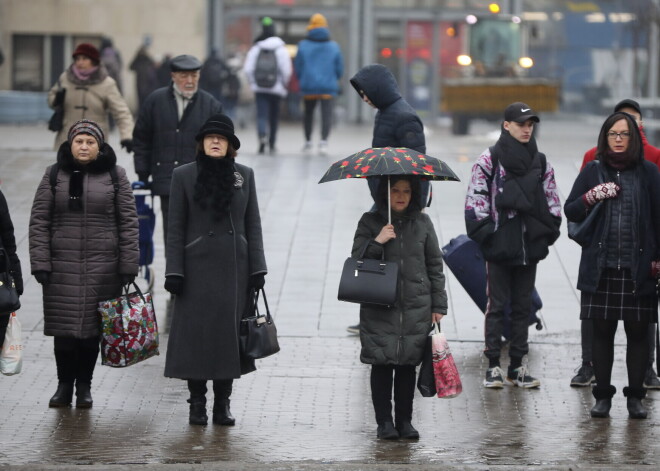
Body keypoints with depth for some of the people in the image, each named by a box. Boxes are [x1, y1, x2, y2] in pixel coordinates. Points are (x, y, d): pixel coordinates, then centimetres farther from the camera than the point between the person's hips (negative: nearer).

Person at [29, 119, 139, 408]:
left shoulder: (115, 175, 4)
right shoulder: (54, 175, 5)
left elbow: (128, 222, 4)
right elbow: (39, 221, 4)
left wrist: (128, 265, -2)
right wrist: (40, 262, -5)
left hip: (102, 266, 0)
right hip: (62, 265, 0)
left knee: (92, 329, 4)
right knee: (64, 329, 0)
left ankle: (84, 385, 17)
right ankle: (64, 385, 13)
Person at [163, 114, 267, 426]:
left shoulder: (244, 175, 7)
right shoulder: (184, 176, 0)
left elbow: (253, 224, 8)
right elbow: (176, 228, 0)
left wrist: (257, 268, 3)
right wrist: (174, 272, -6)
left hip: (234, 267, 2)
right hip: (198, 267, -2)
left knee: (229, 332, 3)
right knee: (195, 333, -1)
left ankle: (223, 403, 12)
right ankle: (197, 403, 9)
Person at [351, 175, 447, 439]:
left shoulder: (422, 223, 9)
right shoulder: (370, 222, 4)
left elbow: (434, 265, 12)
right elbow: (357, 259, 0)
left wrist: (438, 305, 9)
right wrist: (377, 242, -17)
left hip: (416, 308, 2)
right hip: (380, 310, -2)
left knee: (408, 365, 4)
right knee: (382, 364, -2)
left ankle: (405, 421, 12)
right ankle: (384, 422, 6)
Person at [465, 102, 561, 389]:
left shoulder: (541, 163, 11)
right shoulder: (489, 160, -3)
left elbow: (552, 201, 15)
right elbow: (475, 201, -5)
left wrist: (548, 232, 5)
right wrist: (484, 234, -10)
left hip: (530, 246, 4)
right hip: (499, 246, -4)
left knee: (523, 306, 8)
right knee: (497, 305, -1)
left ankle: (517, 366, 14)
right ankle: (493, 366, 3)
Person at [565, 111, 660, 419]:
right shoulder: (593, 171, 8)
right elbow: (570, 211, 8)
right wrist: (593, 196, -11)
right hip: (600, 267, 1)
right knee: (602, 332, 4)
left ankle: (635, 397, 9)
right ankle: (603, 396, 11)